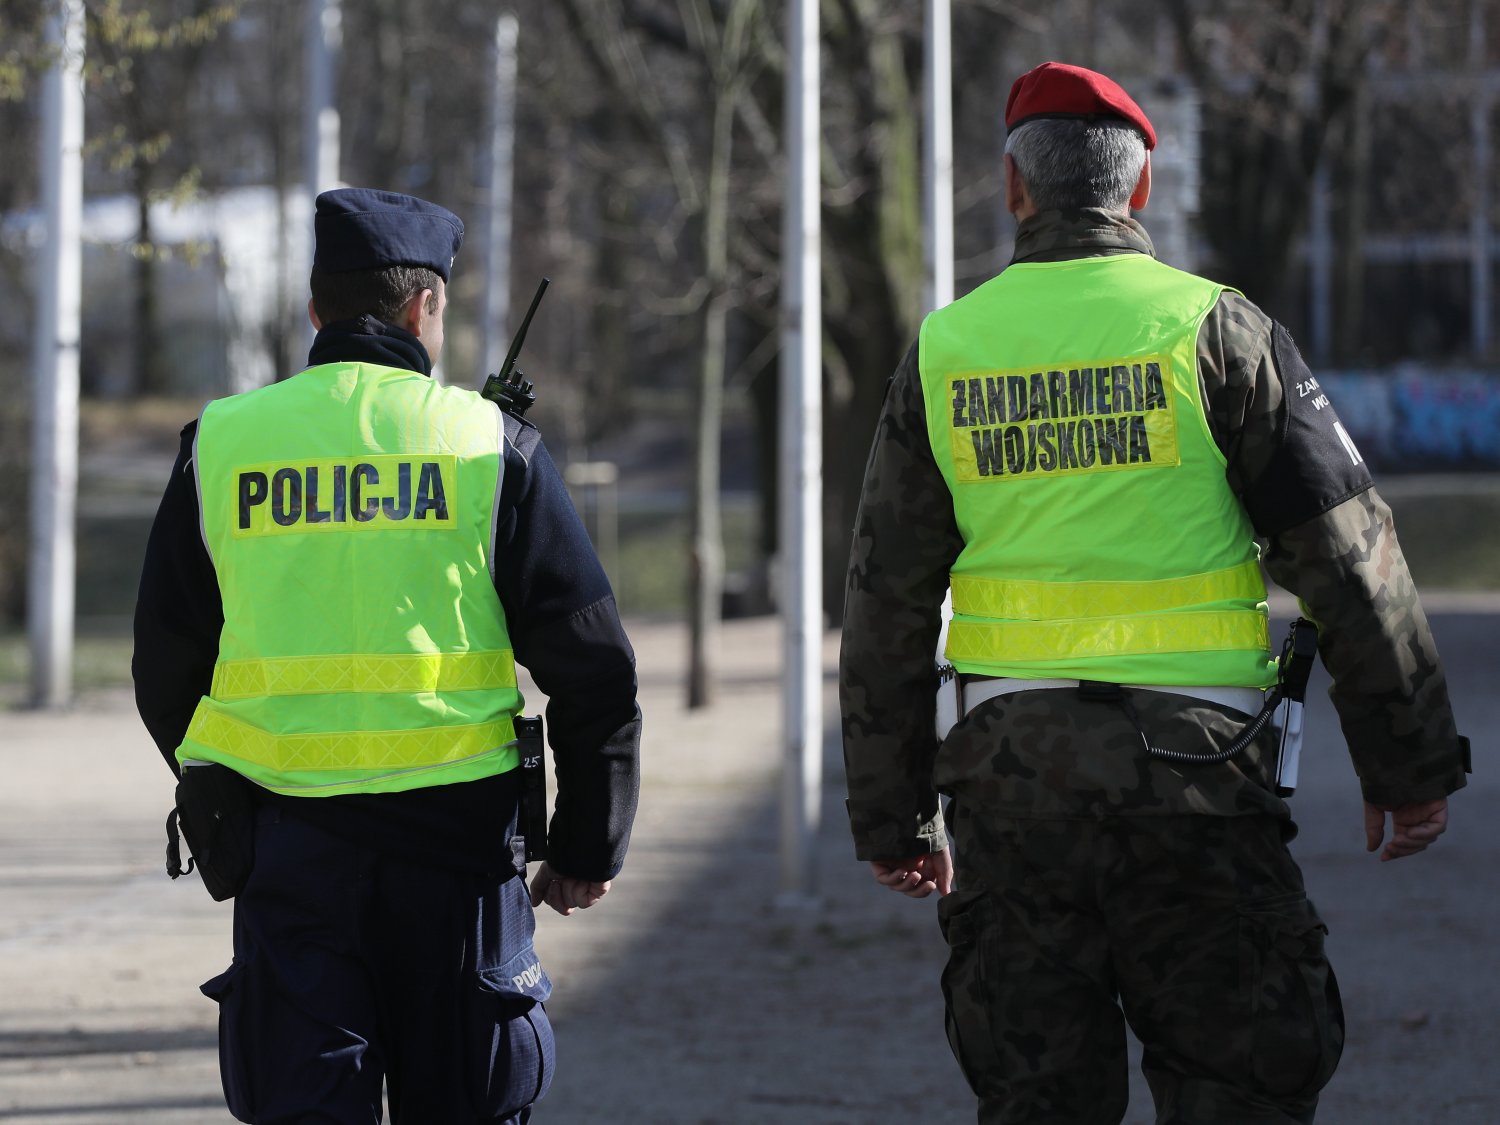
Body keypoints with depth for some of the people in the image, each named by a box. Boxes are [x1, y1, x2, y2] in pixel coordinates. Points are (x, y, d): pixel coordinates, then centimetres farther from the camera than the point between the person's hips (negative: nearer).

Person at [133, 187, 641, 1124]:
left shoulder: (219, 445, 3)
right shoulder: (491, 443, -1)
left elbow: (167, 668, 10)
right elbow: (594, 668, -2)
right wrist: (590, 846, 8)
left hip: (286, 839, 1)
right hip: (455, 837, -1)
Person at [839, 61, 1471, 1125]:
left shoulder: (944, 349, 7)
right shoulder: (1213, 328, -3)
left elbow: (888, 605, 10)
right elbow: (1348, 555, -3)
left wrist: (892, 816, 17)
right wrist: (1410, 760, 4)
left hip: (1009, 762, 3)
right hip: (1191, 759, -3)